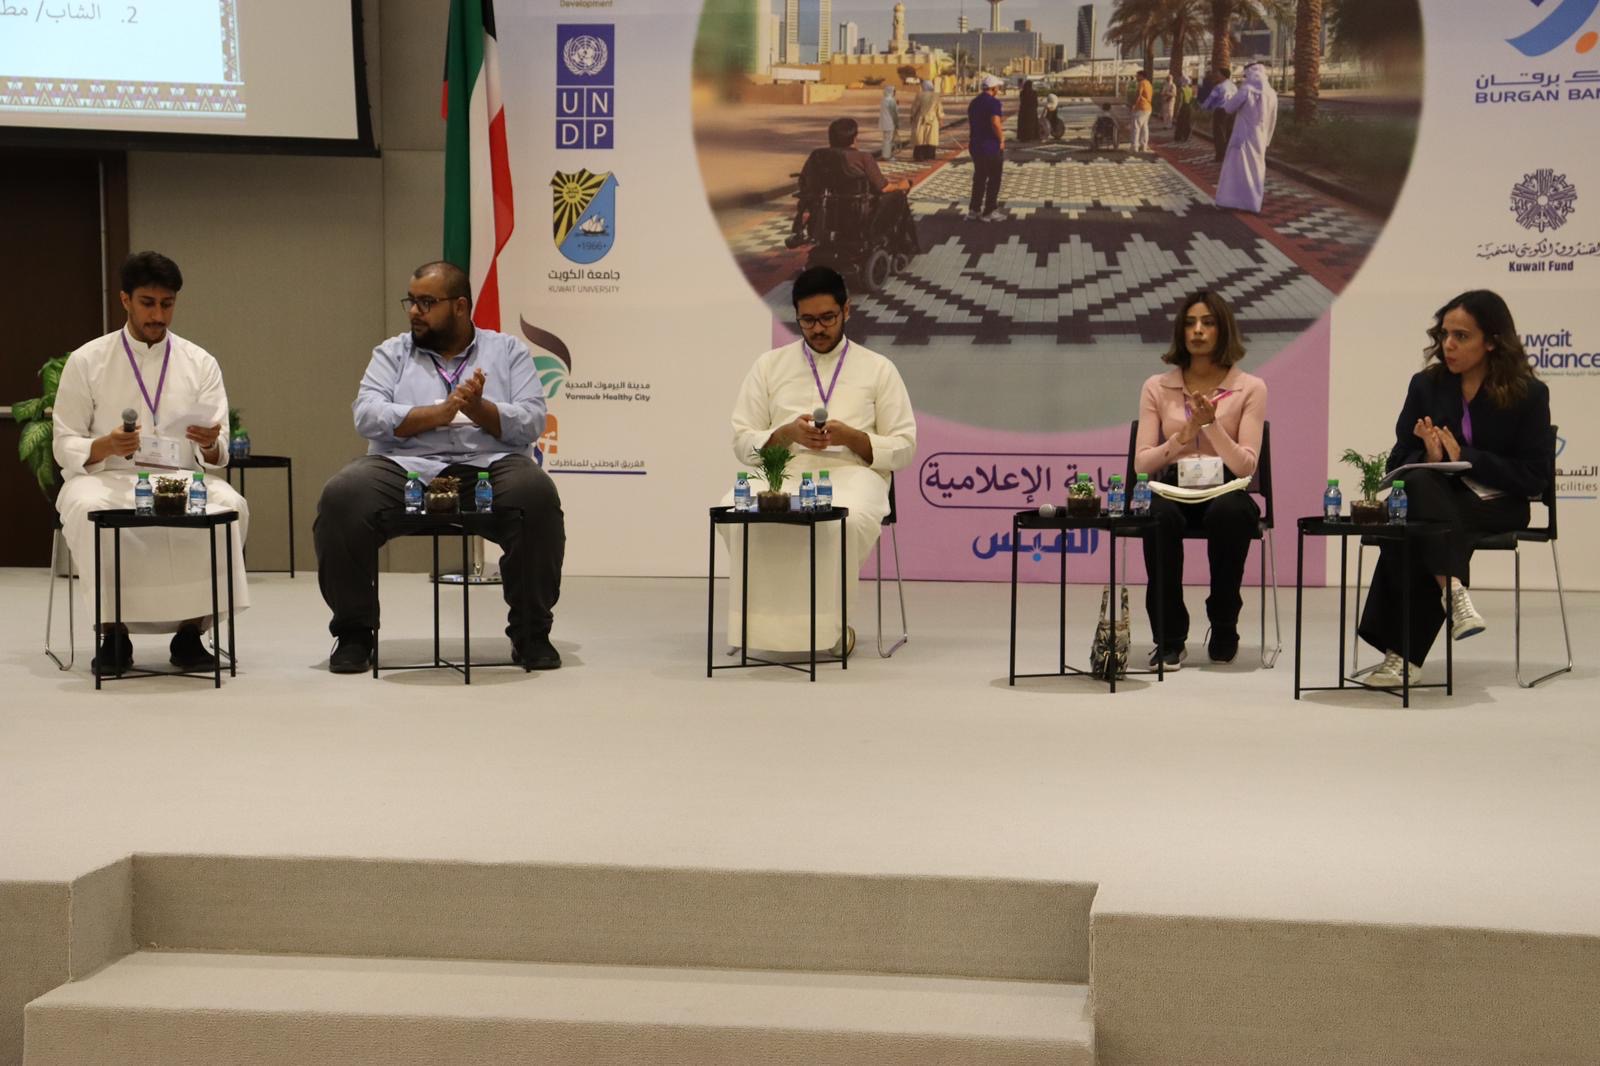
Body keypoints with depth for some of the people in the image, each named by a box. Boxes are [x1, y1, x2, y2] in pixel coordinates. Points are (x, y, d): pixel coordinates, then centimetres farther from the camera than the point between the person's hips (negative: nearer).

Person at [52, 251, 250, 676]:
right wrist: (105, 446, -18)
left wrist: (210, 445, -20)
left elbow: (217, 453, 6)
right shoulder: (86, 362, 7)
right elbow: (65, 445, 4)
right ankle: (114, 633, -22)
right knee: (89, 510, -37)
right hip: (106, 476, -1)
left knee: (230, 507, -32)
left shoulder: (200, 364, 11)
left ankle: (191, 631, -23)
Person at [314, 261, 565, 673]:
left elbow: (531, 422, 3)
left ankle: (531, 632, -17)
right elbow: (367, 414, 0)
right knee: (341, 496, -29)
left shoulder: (508, 351, 15)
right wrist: (439, 413, -12)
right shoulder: (392, 353, 17)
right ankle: (354, 632, -12)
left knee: (537, 495, -33)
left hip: (487, 467, -1)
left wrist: (479, 408, -15)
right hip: (404, 467, 1)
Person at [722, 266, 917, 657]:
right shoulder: (769, 365, 18)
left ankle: (829, 621, -18)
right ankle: (771, 620, -19)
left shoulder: (878, 368, 14)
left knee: (847, 519, -40)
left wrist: (851, 437, -9)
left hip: (850, 473, -2)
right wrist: (787, 434, -9)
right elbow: (743, 441, 12)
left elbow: (903, 447, 10)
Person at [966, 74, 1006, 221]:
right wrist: (1001, 139, -13)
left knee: (979, 179, 15)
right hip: (992, 147, -8)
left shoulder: (974, 103, 12)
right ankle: (989, 212, 5)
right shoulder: (993, 102, -15)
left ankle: (974, 210, 15)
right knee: (994, 179, 3)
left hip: (975, 146, 8)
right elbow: (995, 123, -27)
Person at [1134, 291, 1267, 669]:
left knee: (1228, 512, -37)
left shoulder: (1250, 388, 2)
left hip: (1227, 492, -1)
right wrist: (1182, 436, -15)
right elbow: (1141, 463, 1)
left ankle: (1224, 630, -16)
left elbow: (1245, 466, -7)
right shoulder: (1157, 388, 7)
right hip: (1173, 489, 1)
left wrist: (1212, 424, -20)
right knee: (1162, 517, -35)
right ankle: (1169, 638, -22)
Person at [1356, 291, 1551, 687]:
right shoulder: (1426, 385, 8)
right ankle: (1454, 593, -43)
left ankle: (1403, 654, -32)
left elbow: (1534, 478, -6)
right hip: (1433, 501, 3)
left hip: (1497, 505, -3)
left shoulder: (1529, 394, -1)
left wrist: (1465, 457, -16)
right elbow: (1398, 462, 9)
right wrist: (1430, 457, -15)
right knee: (1418, 482, -36)